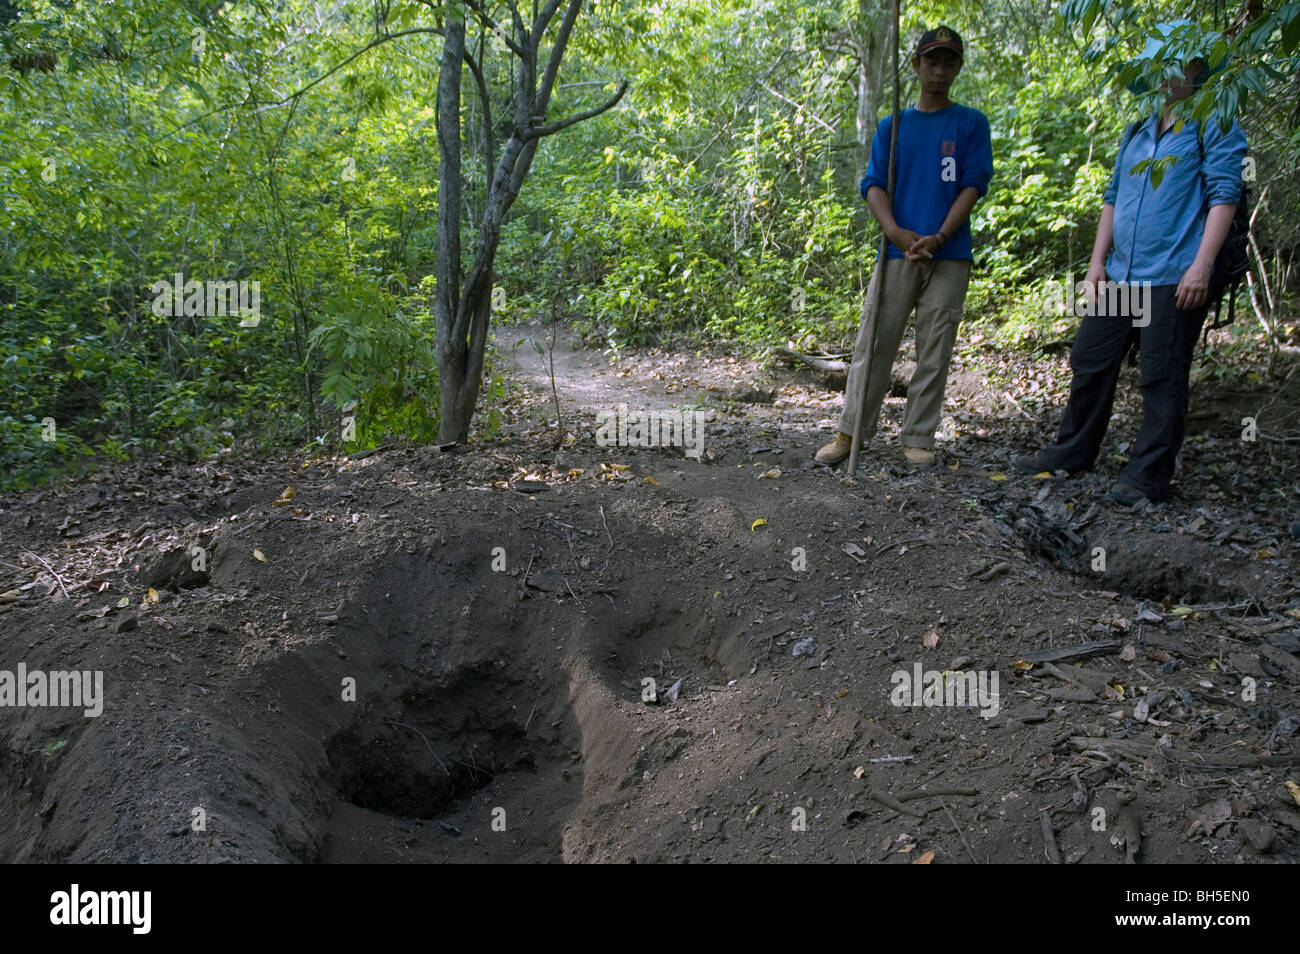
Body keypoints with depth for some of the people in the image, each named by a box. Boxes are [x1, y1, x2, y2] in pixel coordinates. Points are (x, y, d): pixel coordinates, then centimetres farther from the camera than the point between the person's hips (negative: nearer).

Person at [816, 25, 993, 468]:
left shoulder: (971, 123, 9)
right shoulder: (891, 125, 14)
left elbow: (973, 185, 0)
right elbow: (873, 184, 5)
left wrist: (939, 237, -14)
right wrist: (896, 231, -14)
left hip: (949, 256, -1)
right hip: (898, 252, 1)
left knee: (934, 351, 1)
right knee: (873, 343, -2)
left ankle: (918, 439, 8)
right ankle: (849, 433, 3)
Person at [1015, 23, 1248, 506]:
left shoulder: (1215, 126, -1)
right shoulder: (1137, 132, 19)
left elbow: (1224, 195, -9)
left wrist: (1201, 266, -19)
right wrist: (1097, 263, 13)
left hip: (1173, 278, -7)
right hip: (1120, 275, 7)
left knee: (1162, 379, -3)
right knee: (1089, 362, 11)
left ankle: (1148, 478, 5)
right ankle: (1071, 453, 25)